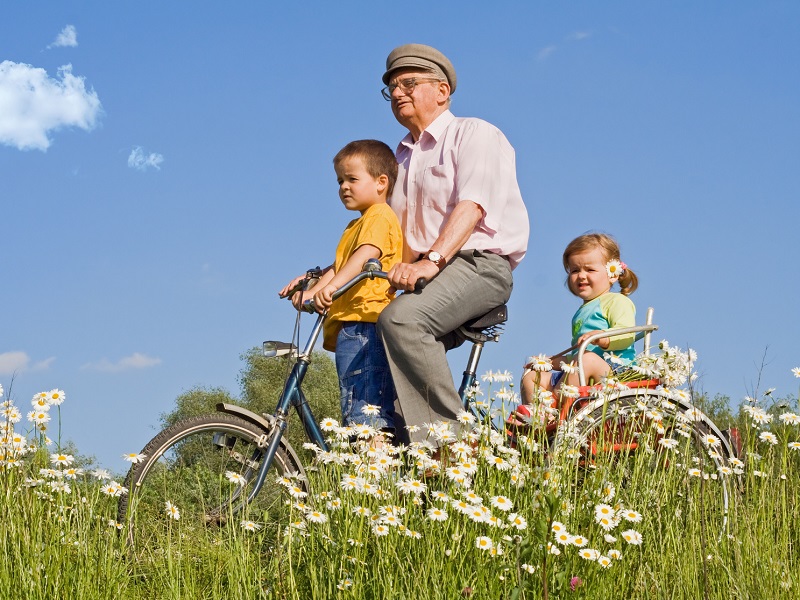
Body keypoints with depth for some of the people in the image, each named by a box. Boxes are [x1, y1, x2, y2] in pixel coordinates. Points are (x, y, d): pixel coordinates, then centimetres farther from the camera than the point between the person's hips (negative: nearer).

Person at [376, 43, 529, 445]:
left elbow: (471, 206, -16)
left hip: (480, 264, -8)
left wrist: (432, 260, -31)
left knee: (401, 317, -33)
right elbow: (400, 234, 20)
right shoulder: (402, 157, 25)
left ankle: (447, 429, -29)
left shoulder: (475, 134, 1)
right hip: (430, 274, 9)